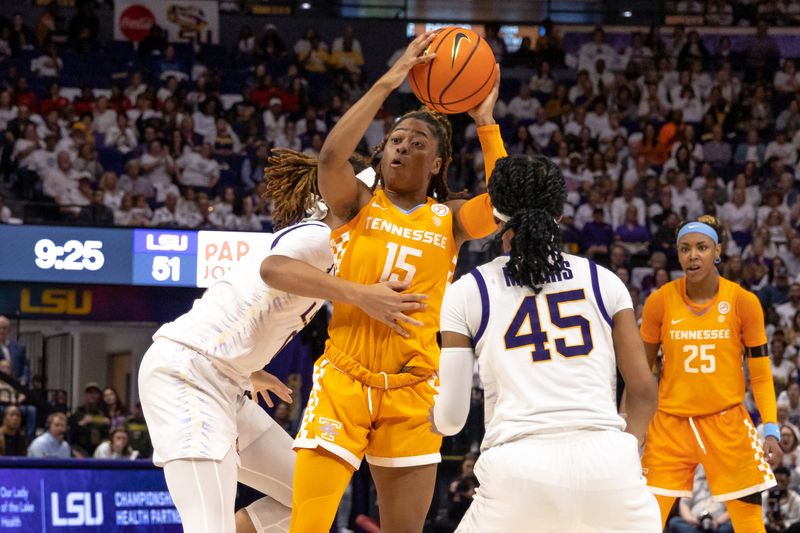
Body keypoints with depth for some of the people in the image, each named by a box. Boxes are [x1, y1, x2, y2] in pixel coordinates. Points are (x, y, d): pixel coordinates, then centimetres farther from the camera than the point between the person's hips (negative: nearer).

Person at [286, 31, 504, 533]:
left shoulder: (448, 220, 7)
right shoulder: (358, 204, 3)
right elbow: (331, 156, -18)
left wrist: (486, 123, -9)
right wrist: (389, 82, -17)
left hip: (413, 390, 2)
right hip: (343, 381, -2)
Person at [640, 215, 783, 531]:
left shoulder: (743, 302, -4)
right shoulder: (659, 302, -3)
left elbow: (760, 376, 1)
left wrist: (771, 430, -9)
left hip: (728, 424, 0)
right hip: (671, 424, 0)